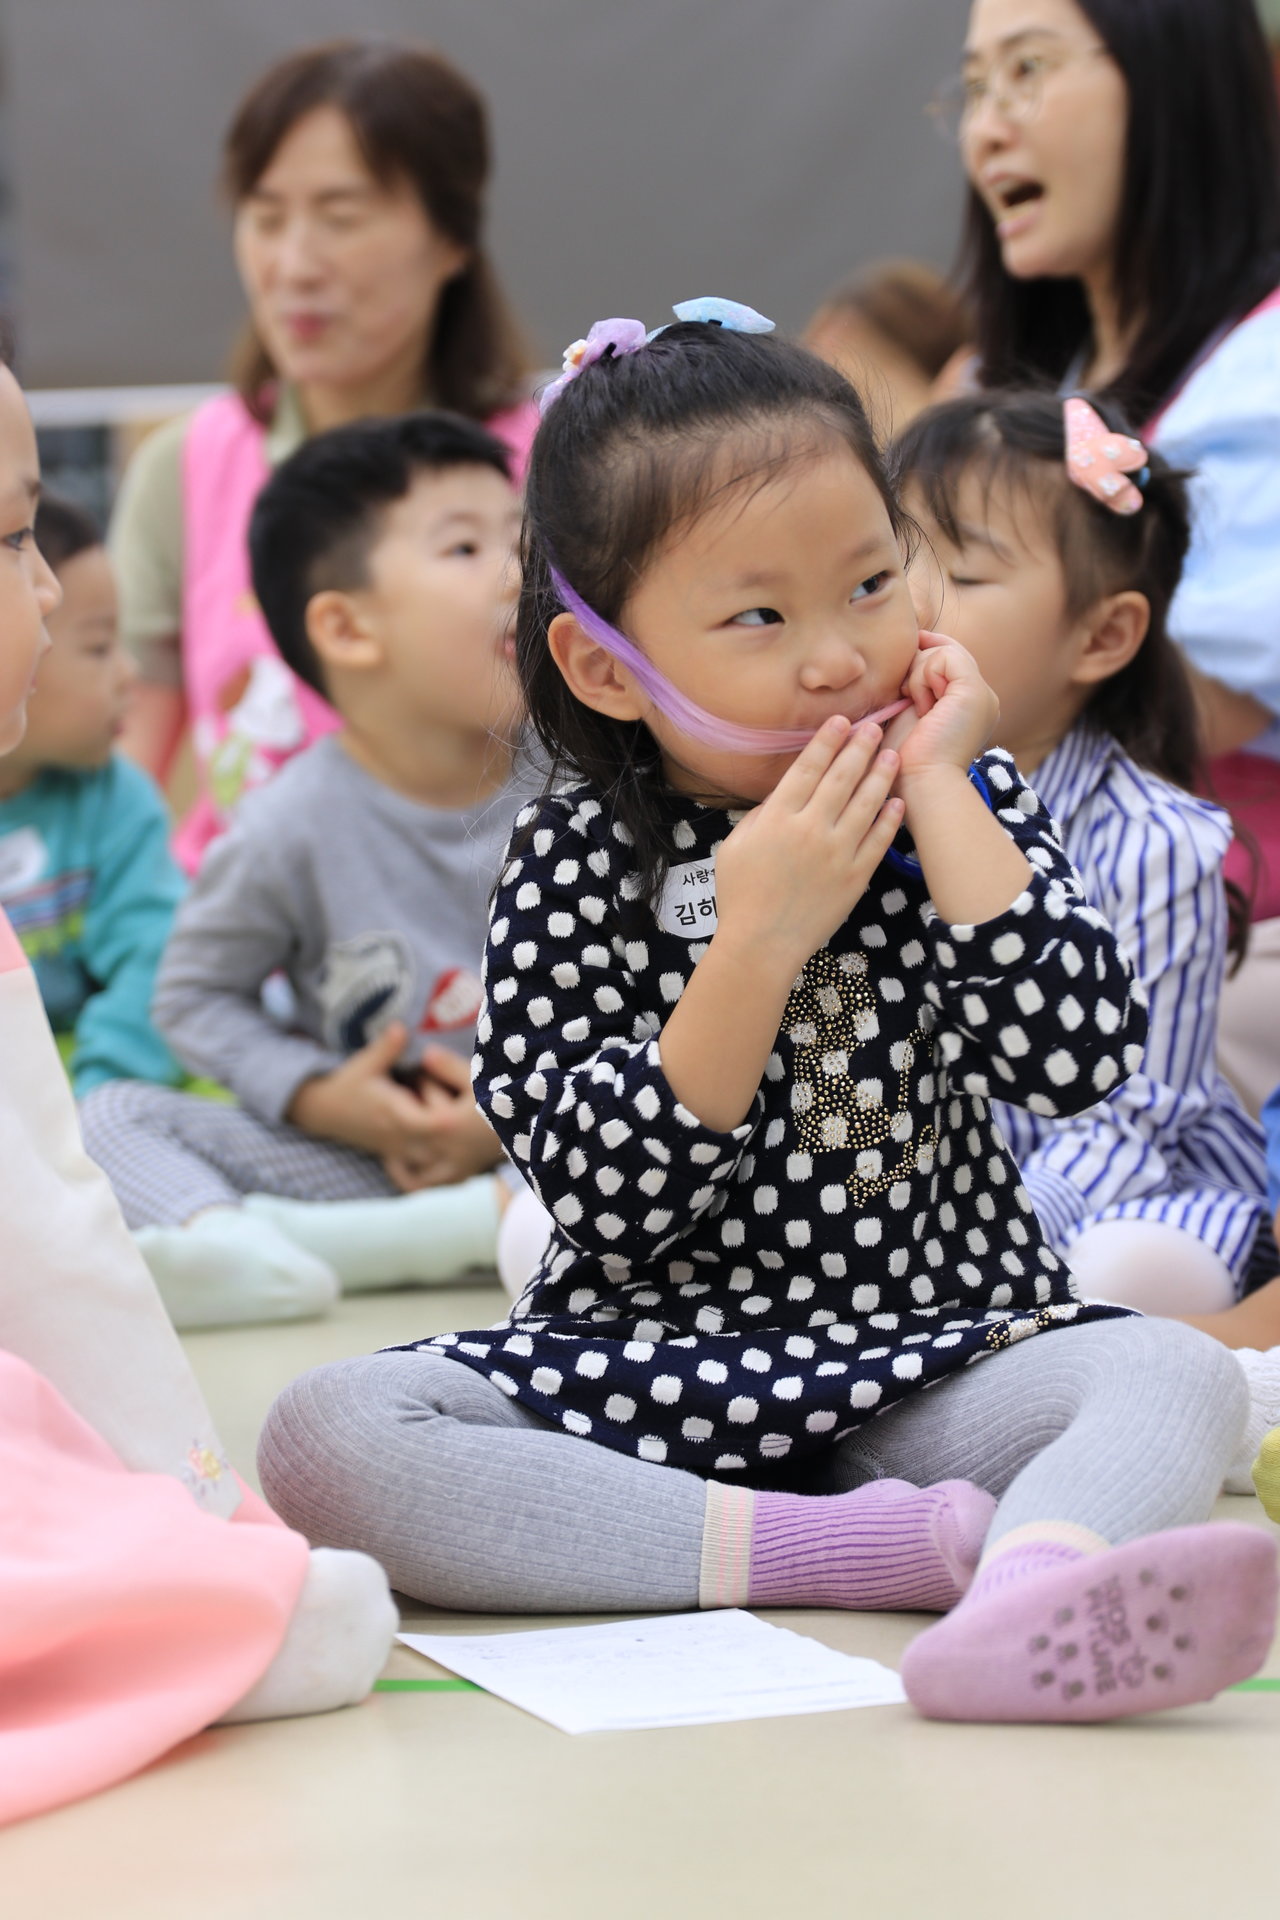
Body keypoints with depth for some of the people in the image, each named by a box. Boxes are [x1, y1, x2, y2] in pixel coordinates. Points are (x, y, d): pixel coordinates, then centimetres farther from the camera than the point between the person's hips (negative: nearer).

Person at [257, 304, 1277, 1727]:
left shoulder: (963, 805, 3)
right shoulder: (577, 861, -4)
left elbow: (1082, 1060, -13)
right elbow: (602, 1198, -13)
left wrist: (940, 795, -13)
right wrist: (760, 936, -21)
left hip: (931, 1360, 1)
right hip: (644, 1372, -1)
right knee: (322, 1437, -25)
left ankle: (1026, 1601, -60)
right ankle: (872, 1544, -31)